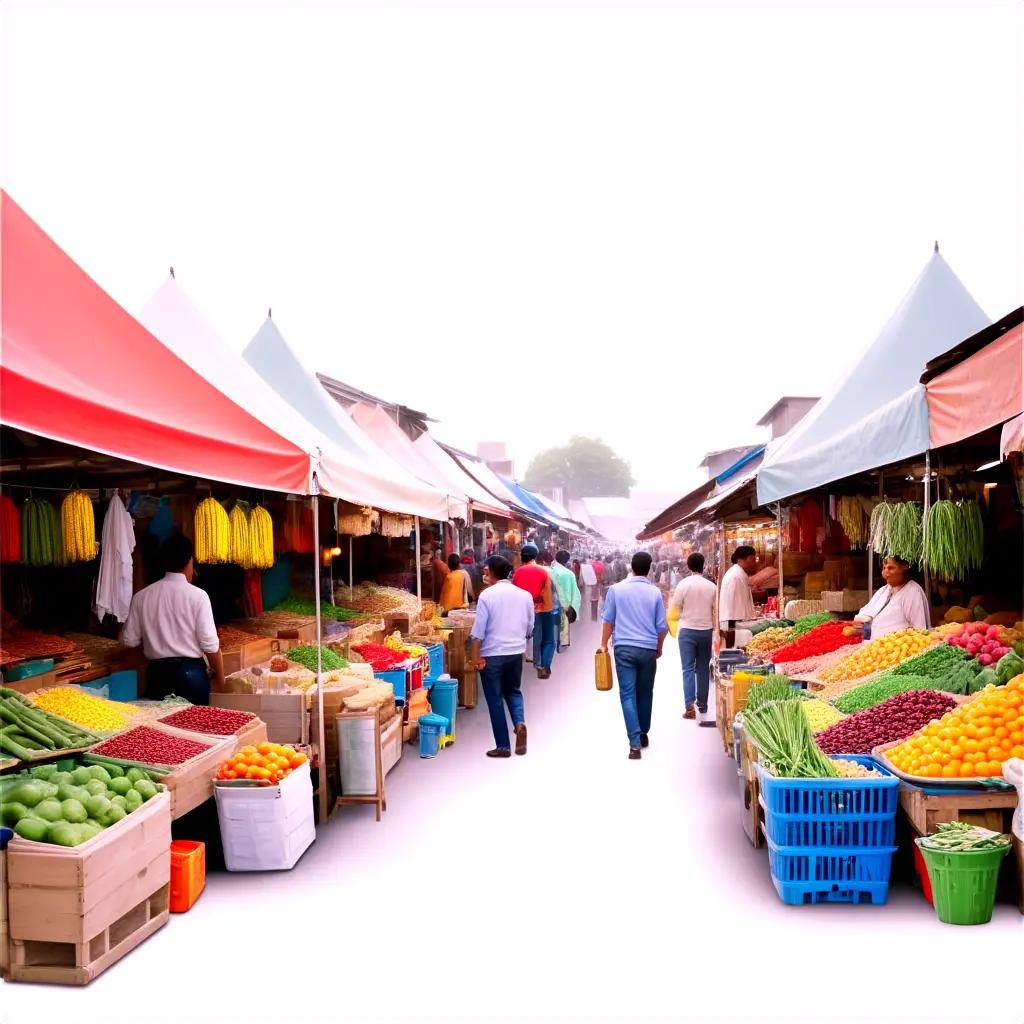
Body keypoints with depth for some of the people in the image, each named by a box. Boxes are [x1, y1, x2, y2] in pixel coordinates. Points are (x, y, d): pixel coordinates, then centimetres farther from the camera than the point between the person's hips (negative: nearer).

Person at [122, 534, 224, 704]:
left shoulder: (142, 597, 0)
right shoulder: (197, 596, -11)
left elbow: (129, 640, 5)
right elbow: (210, 644, -11)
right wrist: (220, 677, 1)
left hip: (157, 672, 3)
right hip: (191, 672, -3)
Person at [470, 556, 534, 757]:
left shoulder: (487, 595, -11)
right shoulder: (524, 595, 2)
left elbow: (479, 630, -13)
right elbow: (530, 627, 10)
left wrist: (475, 655, -7)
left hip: (492, 654, -4)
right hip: (516, 652, 4)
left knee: (495, 700, 6)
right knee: (513, 691, 22)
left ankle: (503, 746, 9)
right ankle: (520, 723, -4)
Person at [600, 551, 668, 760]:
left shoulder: (617, 589, -2)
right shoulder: (655, 592, 0)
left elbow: (608, 620, 2)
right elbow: (662, 626, 4)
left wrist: (604, 644, 15)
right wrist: (659, 648, 20)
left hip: (624, 648, -1)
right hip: (648, 649, 1)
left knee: (628, 695, -2)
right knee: (645, 693, 16)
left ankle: (635, 743, -12)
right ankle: (643, 734, 30)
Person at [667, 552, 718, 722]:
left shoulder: (683, 584, -7)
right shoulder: (712, 587, -2)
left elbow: (674, 610, -3)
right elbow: (716, 611, 1)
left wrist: (675, 630, 15)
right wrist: (714, 629, 15)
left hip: (687, 630, -2)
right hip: (706, 631, 2)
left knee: (688, 668, 0)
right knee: (703, 669, 12)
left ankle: (689, 704, -12)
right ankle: (702, 705, 19)